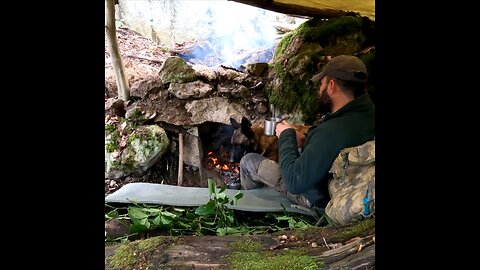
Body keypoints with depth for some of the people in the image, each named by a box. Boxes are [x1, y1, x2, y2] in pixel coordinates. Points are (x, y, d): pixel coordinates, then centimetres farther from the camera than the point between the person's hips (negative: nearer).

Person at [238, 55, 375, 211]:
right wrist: (306, 141, -6)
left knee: (249, 161, 2)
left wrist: (286, 135, -21)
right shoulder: (368, 112, -13)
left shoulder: (332, 132, -42)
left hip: (318, 198, -8)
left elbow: (294, 183, -33)